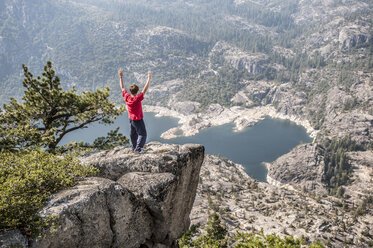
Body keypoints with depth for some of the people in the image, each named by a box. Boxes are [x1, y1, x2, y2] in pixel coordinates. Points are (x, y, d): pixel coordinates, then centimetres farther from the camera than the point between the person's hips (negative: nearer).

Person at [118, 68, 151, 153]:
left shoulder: (126, 97, -12)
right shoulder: (137, 98, -28)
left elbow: (122, 87, 0)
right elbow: (145, 90, -28)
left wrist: (121, 77, 6)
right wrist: (149, 79, -27)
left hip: (131, 119, 7)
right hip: (138, 120, -7)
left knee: (133, 134, 22)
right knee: (142, 134, 2)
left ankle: (134, 147, 34)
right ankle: (138, 148, -5)